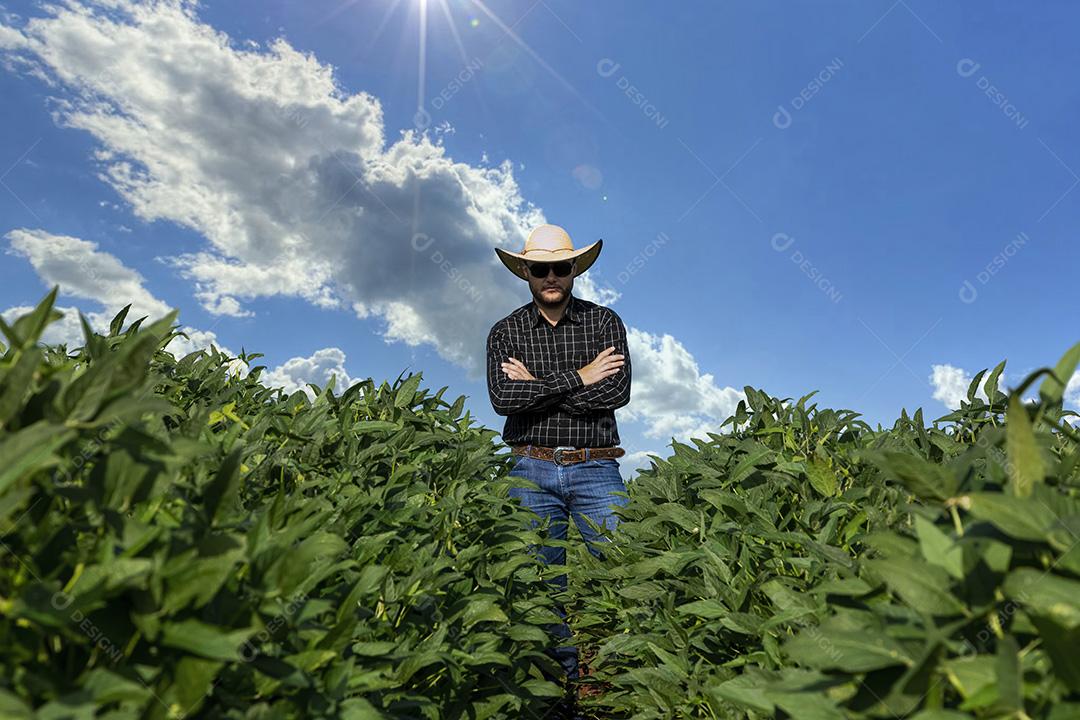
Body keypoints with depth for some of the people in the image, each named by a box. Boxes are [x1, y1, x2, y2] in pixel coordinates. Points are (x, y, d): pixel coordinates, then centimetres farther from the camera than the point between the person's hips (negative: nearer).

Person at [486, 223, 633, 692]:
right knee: (544, 581, 8)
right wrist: (578, 378, -13)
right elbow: (502, 398, -11)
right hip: (533, 471, 1)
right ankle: (560, 677, 25)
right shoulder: (505, 332, 6)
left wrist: (538, 384, -10)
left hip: (595, 469, 0)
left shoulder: (604, 321, 5)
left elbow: (618, 391, -9)